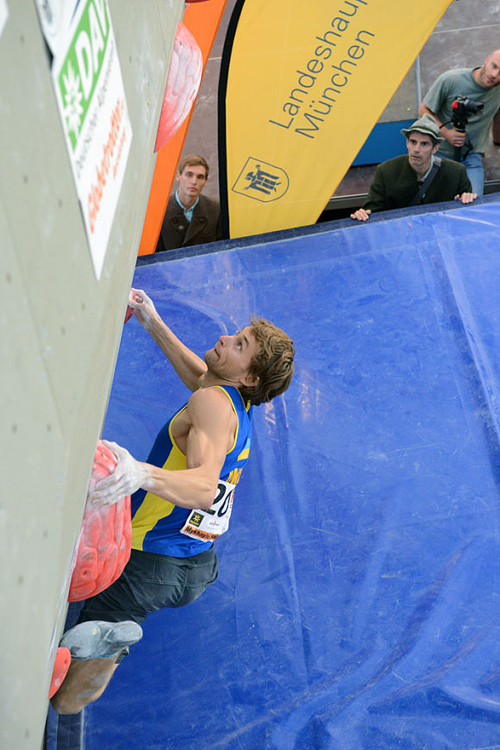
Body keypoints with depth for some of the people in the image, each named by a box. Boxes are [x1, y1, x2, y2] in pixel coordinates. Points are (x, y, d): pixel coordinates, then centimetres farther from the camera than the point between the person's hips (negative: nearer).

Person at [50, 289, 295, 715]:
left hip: (150, 564, -8)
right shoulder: (240, 406, 7)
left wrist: (142, 474, -55)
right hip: (198, 570, 9)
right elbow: (199, 374, 29)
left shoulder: (214, 402, -20)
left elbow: (205, 485, -37)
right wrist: (153, 324, 27)